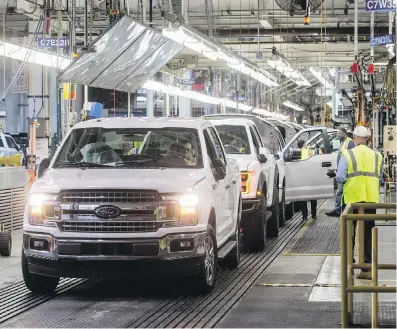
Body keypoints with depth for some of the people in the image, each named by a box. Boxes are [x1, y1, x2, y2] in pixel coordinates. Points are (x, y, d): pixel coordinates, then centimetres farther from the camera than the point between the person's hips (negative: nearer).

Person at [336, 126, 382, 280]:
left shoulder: (347, 155, -6)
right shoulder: (376, 156, 5)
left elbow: (340, 177, -11)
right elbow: (379, 177, 6)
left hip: (352, 198, -2)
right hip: (371, 199, 2)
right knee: (368, 235, 8)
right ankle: (367, 269, 4)